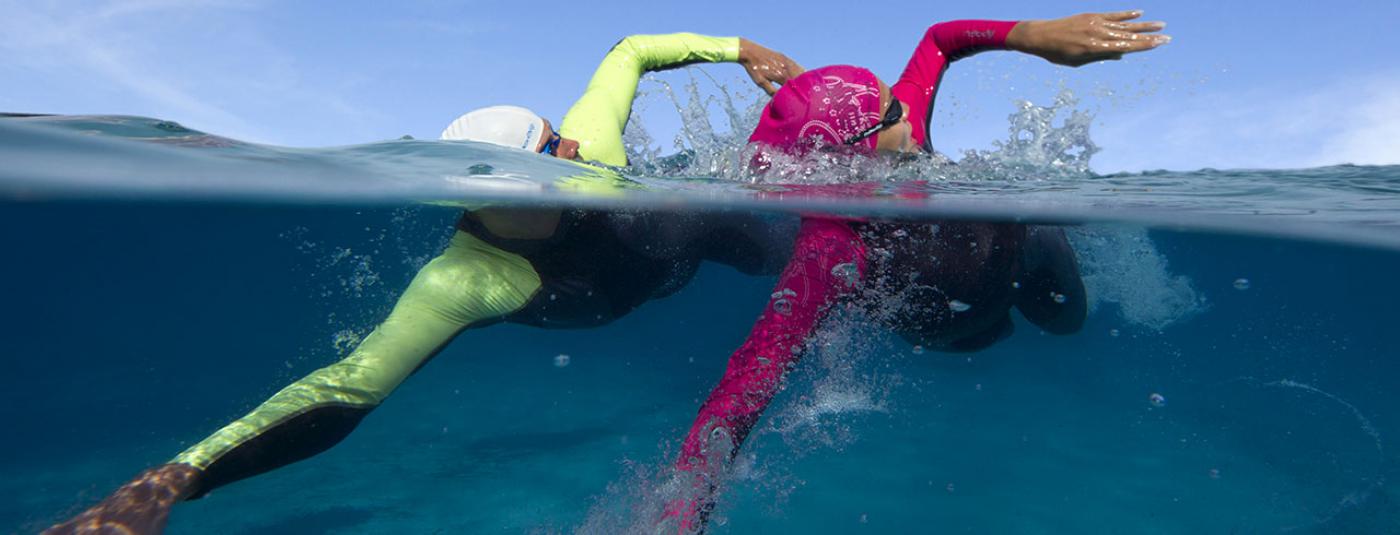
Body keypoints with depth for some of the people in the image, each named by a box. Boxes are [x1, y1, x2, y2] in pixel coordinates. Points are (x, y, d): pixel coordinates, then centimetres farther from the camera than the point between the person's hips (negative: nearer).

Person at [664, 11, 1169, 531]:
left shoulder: (897, 122, -38)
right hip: (959, 331, -2)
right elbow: (750, 380, -63)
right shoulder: (829, 254, -54)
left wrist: (1030, 33, -38)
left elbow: (941, 38, -20)